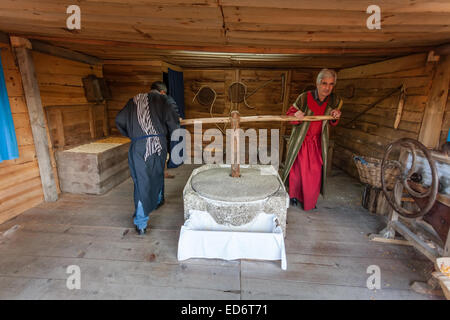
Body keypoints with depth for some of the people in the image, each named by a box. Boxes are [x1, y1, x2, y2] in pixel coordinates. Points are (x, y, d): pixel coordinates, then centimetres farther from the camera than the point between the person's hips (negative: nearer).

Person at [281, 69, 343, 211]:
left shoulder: (334, 101, -4)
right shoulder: (304, 98, -17)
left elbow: (332, 123, 12)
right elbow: (289, 114, -9)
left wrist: (335, 117, -12)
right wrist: (296, 117, -31)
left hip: (318, 143, 3)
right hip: (301, 141, -3)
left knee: (315, 173, 5)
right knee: (297, 170, 7)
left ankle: (310, 201, 27)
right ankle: (294, 195, 33)